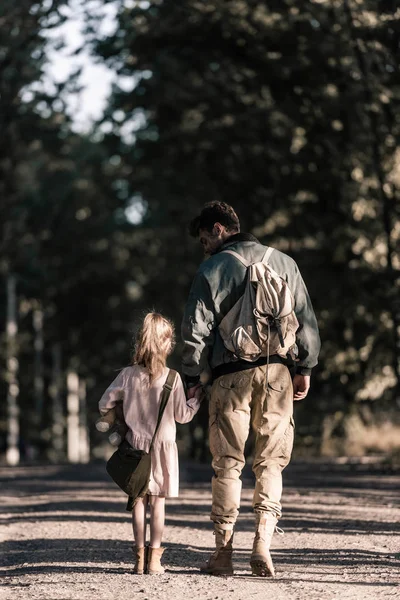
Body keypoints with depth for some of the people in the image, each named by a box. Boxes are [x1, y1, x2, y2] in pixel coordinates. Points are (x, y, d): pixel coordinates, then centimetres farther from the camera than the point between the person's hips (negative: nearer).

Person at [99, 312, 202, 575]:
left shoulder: (127, 375, -4)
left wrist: (123, 414, 21)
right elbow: (182, 415, -3)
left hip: (135, 445, 2)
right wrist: (197, 398, 13)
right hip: (163, 445, -2)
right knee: (158, 501, 2)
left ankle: (140, 557, 6)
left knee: (139, 500, 7)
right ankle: (154, 558, 0)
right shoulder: (172, 378, -11)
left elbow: (105, 405, 2)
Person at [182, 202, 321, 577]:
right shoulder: (283, 262, 11)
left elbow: (196, 330, -3)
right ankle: (262, 543, -5)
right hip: (276, 373, 3)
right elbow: (306, 319, 11)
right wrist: (305, 368, 16)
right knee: (270, 462, 7)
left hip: (231, 375, -3)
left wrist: (191, 377, 5)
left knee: (227, 464, 4)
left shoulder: (213, 269, -1)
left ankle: (223, 551, 6)